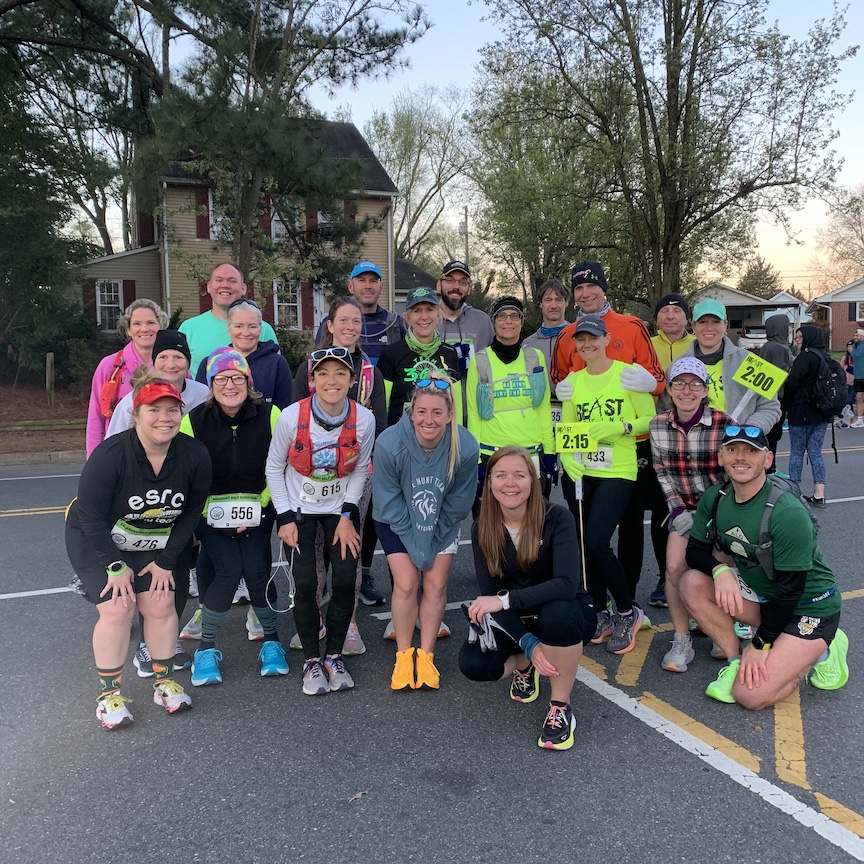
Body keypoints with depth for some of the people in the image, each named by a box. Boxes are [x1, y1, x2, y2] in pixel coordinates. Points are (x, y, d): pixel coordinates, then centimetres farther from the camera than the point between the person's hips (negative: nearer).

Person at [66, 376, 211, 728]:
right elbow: (91, 516, -21)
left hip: (154, 544, 3)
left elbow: (191, 512, -7)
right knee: (117, 608, -11)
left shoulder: (195, 455, -19)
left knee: (160, 605, -2)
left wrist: (166, 561, -7)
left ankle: (165, 682, 19)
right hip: (96, 540, -3)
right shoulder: (110, 455, -29)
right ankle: (109, 694, 8)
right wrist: (116, 566, -17)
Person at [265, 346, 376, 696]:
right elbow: (274, 468, -7)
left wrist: (347, 516, -8)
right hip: (299, 508, -1)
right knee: (306, 582, -10)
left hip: (341, 508, 1)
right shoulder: (291, 417, -21)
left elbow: (360, 471, -2)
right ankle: (312, 660, 9)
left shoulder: (364, 419, -17)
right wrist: (285, 518, -11)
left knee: (345, 581, -8)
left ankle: (334, 656, 13)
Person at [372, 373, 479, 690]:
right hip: (397, 522, -1)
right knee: (406, 583, -9)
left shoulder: (465, 447, -30)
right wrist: (414, 542, -15)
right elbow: (389, 503, -18)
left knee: (436, 584, -2)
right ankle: (404, 657, 10)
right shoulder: (389, 444, -33)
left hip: (442, 524, 2)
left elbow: (457, 503, -12)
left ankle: (425, 657, 14)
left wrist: (432, 539, -8)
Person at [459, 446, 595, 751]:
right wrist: (529, 644, -26)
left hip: (564, 613, -3)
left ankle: (561, 706, -14)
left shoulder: (556, 518, -21)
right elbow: (488, 594, -13)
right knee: (473, 663, -24)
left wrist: (506, 599, -41)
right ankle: (523, 666, 12)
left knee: (558, 614, -38)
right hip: (513, 623, 3)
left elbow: (567, 584, -33)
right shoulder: (482, 529, -11)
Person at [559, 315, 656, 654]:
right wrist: (567, 457, -8)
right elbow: (565, 427, 10)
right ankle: (600, 614, 25)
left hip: (618, 471, -5)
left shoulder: (628, 374, -3)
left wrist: (619, 426, -19)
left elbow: (651, 419, -2)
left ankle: (628, 613, 8)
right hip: (581, 473, 5)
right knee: (583, 545, 6)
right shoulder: (573, 380, 10)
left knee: (596, 543, -15)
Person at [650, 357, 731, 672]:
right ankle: (681, 642, 0)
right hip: (684, 508, 3)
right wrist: (677, 510, -5)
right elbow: (662, 473, 4)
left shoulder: (724, 425, -17)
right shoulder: (658, 426, -6)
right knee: (674, 567, -16)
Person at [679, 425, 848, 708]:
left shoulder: (789, 513, -28)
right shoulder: (714, 499, -8)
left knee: (750, 695, -16)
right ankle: (736, 661, -3)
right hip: (761, 593, 6)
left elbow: (791, 587, -23)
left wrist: (760, 644, -16)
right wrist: (720, 570, -24)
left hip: (810, 606, -6)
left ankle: (821, 650, 8)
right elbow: (696, 550, -1)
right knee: (692, 584, -16)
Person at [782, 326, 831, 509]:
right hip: (821, 414, 7)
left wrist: (786, 404, -3)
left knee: (797, 452, 2)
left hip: (801, 413, -7)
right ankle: (819, 495, 8)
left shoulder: (806, 357, -14)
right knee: (815, 452, 10)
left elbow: (792, 383, -19)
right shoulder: (826, 357, 11)